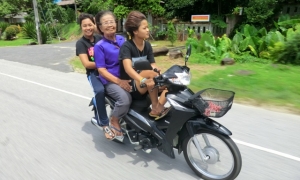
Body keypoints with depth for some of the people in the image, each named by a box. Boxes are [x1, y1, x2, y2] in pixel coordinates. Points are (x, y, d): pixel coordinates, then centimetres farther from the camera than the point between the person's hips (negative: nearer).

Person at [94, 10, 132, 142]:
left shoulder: (122, 39, 9)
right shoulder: (99, 46, -5)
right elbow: (102, 70, -11)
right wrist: (119, 81, -21)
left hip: (126, 77, 6)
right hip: (110, 81, -6)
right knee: (125, 98, -32)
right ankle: (114, 122, -2)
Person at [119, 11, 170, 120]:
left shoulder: (147, 45, 5)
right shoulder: (126, 46, -15)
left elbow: (154, 66, -2)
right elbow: (128, 68, -32)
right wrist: (143, 80, -50)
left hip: (144, 88, 6)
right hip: (130, 86, -6)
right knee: (151, 73, -34)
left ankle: (158, 107, -26)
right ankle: (155, 108, -23)